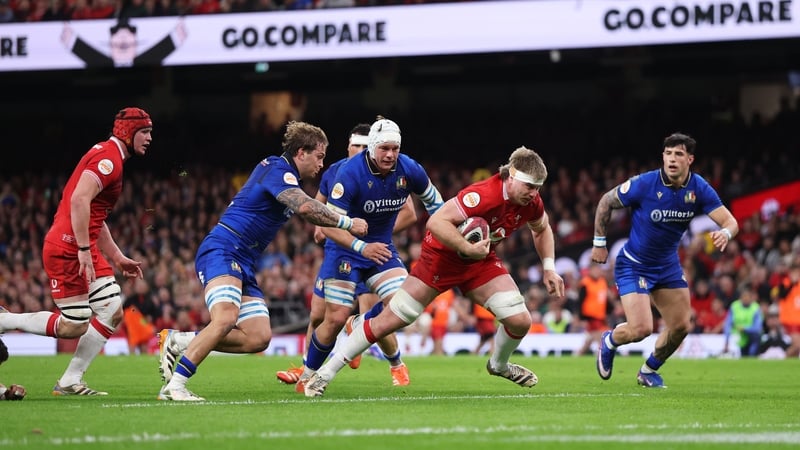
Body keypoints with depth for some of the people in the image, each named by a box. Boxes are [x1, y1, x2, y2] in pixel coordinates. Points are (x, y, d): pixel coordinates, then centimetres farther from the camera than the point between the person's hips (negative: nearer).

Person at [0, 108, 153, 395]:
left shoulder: (109, 158, 20)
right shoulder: (108, 158, -13)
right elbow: (79, 200, -25)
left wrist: (119, 259, 25)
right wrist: (84, 250, -26)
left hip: (84, 249, 10)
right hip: (67, 250, -10)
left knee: (112, 313, 4)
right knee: (74, 326, -8)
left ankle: (70, 382, 8)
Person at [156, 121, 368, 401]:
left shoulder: (284, 173, 19)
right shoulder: (277, 169, -11)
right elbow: (305, 207, -29)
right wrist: (346, 223, -20)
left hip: (244, 263, 10)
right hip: (221, 251, -10)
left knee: (258, 338, -3)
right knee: (226, 319, -32)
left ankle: (178, 342, 5)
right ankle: (174, 386, -29)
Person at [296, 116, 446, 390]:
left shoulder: (409, 170, -12)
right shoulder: (350, 174, -26)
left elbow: (433, 200, 10)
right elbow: (328, 224, -28)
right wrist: (361, 247, -40)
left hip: (381, 246, 4)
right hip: (345, 247, -4)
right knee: (336, 318, -9)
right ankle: (307, 376, 9)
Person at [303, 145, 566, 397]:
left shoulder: (532, 203, -11)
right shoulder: (483, 195, -33)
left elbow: (542, 230, 14)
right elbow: (435, 222, -38)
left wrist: (549, 267, 6)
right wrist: (467, 248, -43)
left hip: (481, 262, 6)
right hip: (441, 255, -6)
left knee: (520, 321, -8)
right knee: (390, 320, -8)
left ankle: (499, 365, 27)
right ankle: (326, 373, 3)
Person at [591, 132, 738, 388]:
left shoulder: (699, 189, -12)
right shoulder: (644, 184, -23)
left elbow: (730, 221, -15)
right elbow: (606, 202, -8)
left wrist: (725, 233, -40)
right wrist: (599, 243, -5)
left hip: (668, 265, 5)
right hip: (634, 264, -5)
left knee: (681, 326, 3)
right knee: (640, 329, -17)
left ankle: (649, 371, 30)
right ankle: (609, 342, 20)